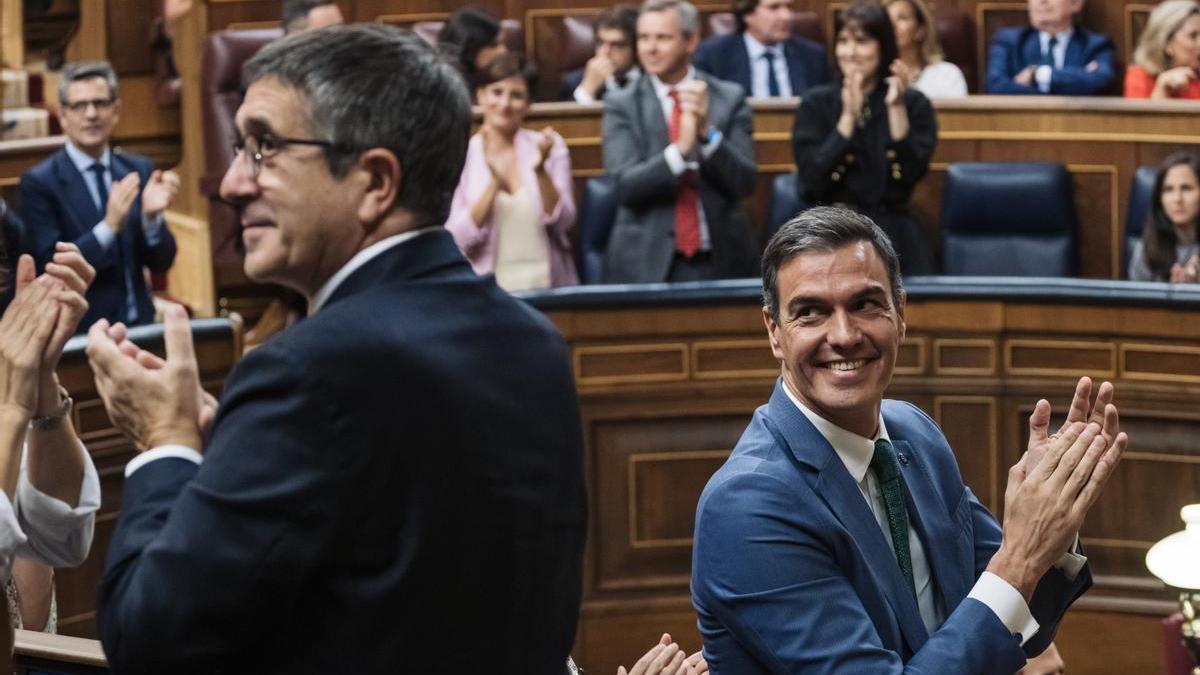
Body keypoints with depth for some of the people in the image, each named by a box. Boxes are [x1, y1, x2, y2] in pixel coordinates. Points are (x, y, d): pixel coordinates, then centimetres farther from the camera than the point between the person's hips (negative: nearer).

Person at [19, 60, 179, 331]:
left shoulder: (139, 170, 6)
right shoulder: (39, 182, -5)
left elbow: (161, 262, 5)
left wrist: (151, 215, -12)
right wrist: (109, 226, -20)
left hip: (139, 324, 3)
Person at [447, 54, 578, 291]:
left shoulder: (550, 145, 7)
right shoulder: (459, 153, 3)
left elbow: (563, 224, 0)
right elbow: (456, 240, -5)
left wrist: (541, 171, -15)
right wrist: (494, 185, -17)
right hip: (486, 288, -1)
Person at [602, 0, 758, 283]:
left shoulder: (730, 98, 3)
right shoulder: (621, 105, 1)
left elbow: (744, 183, -4)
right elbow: (625, 186, -11)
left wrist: (708, 132, -18)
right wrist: (680, 149, -25)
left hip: (720, 261, 1)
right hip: (646, 264, -1)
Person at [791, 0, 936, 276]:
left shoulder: (914, 103, 5)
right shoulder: (816, 103, 3)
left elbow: (912, 173, -8)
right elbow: (813, 180, -9)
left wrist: (896, 108, -14)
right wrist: (848, 117, -14)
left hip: (894, 235, 1)